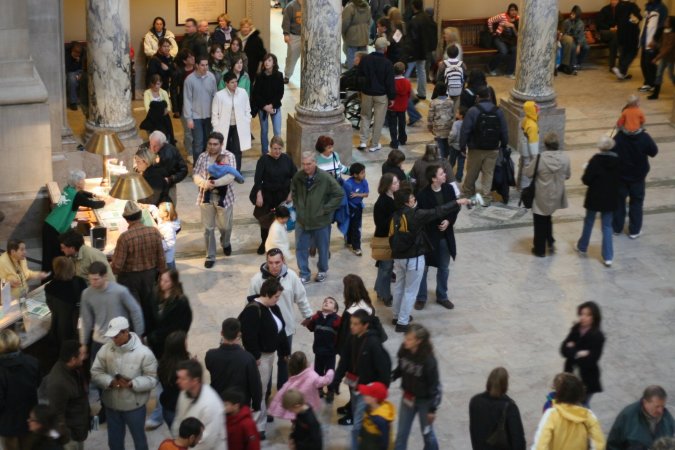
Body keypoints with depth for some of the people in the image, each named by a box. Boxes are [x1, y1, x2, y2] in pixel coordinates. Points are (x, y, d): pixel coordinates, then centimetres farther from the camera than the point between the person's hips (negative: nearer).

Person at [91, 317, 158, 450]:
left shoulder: (143, 352, -20)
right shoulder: (106, 349, -9)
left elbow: (152, 378, -15)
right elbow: (95, 372, -6)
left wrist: (131, 384, -29)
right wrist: (111, 382, -24)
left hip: (134, 405, -3)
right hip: (111, 404, 3)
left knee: (138, 438, 16)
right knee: (114, 439, 21)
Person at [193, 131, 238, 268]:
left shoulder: (229, 157, -9)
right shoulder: (203, 157, 0)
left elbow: (230, 176, -20)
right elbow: (195, 174, -3)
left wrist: (216, 182, -35)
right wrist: (204, 183, -24)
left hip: (224, 197, -2)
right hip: (206, 197, 2)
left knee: (225, 226, 12)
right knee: (208, 228, 6)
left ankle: (225, 243, 45)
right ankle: (210, 256, 17)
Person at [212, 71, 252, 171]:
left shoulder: (243, 93, -5)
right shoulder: (219, 95, -10)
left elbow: (247, 110, 5)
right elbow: (215, 114, -4)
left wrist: (247, 124, 3)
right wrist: (216, 129, -5)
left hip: (239, 127, 1)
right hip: (224, 127, -1)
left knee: (237, 150, -6)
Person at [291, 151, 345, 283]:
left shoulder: (325, 178, -18)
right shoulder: (298, 177, -8)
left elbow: (339, 194, -12)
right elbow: (293, 192, 13)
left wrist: (326, 209, -12)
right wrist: (297, 207, 4)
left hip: (321, 221, -2)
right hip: (302, 220, 3)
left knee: (322, 248, 14)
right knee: (301, 248, 7)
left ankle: (322, 271, 36)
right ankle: (304, 274, 20)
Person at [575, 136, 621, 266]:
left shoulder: (596, 160, -18)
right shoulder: (617, 160, -6)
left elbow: (586, 180, -18)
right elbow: (619, 180, 4)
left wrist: (586, 174, 2)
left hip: (594, 197, -3)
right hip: (610, 198, 3)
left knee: (589, 222, 19)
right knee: (607, 226, 9)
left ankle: (582, 247, 37)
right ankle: (608, 256, 4)